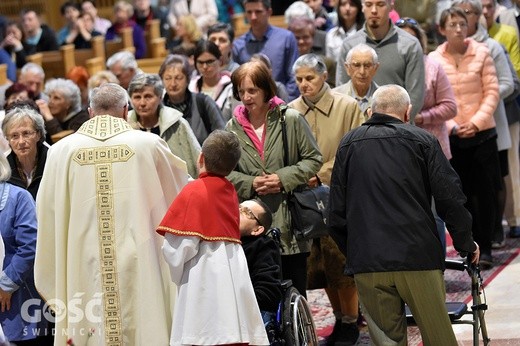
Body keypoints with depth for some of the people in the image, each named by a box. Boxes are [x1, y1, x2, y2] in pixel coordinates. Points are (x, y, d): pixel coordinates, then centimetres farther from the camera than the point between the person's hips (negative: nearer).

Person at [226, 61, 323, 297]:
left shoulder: (291, 119, 0)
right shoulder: (233, 127, 6)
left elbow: (313, 159, 2)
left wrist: (284, 179, -11)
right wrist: (251, 184, -9)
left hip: (290, 219, -2)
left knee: (295, 291, 4)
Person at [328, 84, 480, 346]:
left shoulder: (348, 144, 12)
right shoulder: (422, 140, 4)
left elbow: (336, 210, 12)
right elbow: (450, 199, 0)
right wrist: (465, 243, 13)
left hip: (366, 265, 2)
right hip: (418, 257, -2)